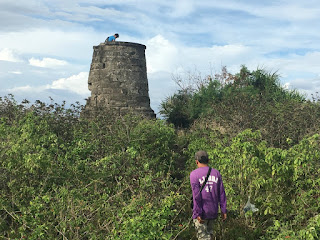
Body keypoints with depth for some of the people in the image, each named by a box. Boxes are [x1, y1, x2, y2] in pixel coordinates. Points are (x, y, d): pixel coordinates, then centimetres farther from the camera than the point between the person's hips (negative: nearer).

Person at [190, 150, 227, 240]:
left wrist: (198, 213, -14)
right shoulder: (216, 173, 5)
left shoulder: (194, 174, -9)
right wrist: (223, 210, 9)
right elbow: (221, 193, 4)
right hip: (213, 211, 5)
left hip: (201, 213, -5)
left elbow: (196, 195, -15)